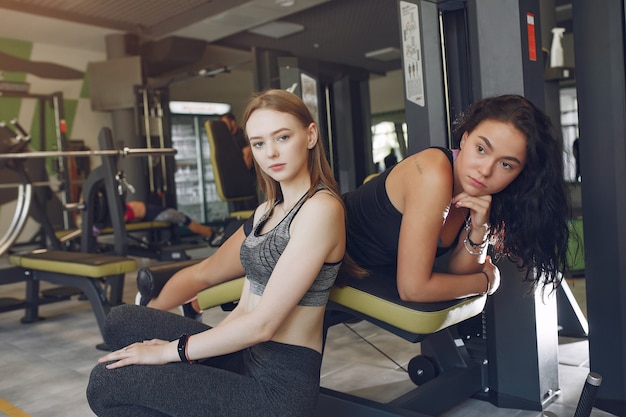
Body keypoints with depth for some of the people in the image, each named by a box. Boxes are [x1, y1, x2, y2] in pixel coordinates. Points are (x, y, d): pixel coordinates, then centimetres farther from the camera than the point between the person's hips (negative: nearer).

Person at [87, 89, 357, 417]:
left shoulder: (321, 208, -17)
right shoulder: (268, 209, 12)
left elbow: (263, 323, -20)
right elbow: (246, 309, 12)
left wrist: (171, 350, -11)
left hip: (281, 384, -9)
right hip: (247, 358, 9)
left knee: (106, 382, -9)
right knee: (121, 321, 4)